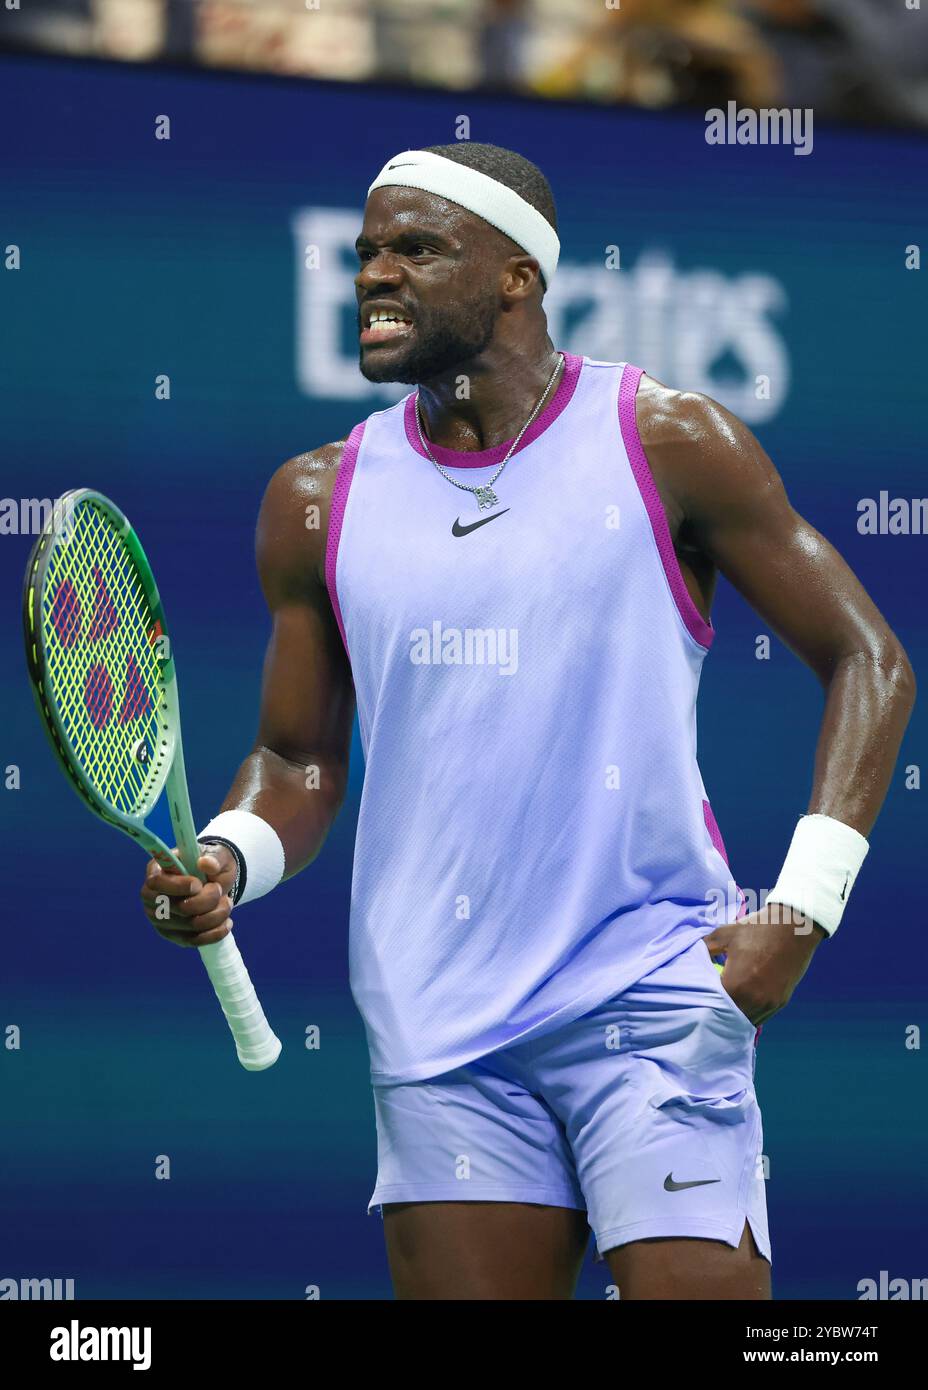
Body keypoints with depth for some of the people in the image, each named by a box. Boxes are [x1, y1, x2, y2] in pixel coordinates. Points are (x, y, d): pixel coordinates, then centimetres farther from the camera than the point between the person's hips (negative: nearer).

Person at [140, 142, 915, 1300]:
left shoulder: (668, 445, -1)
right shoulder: (318, 501, 9)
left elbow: (867, 661, 2)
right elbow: (300, 758, 17)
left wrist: (802, 908, -8)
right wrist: (225, 861, -6)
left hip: (648, 994, -3)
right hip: (435, 1021, 3)